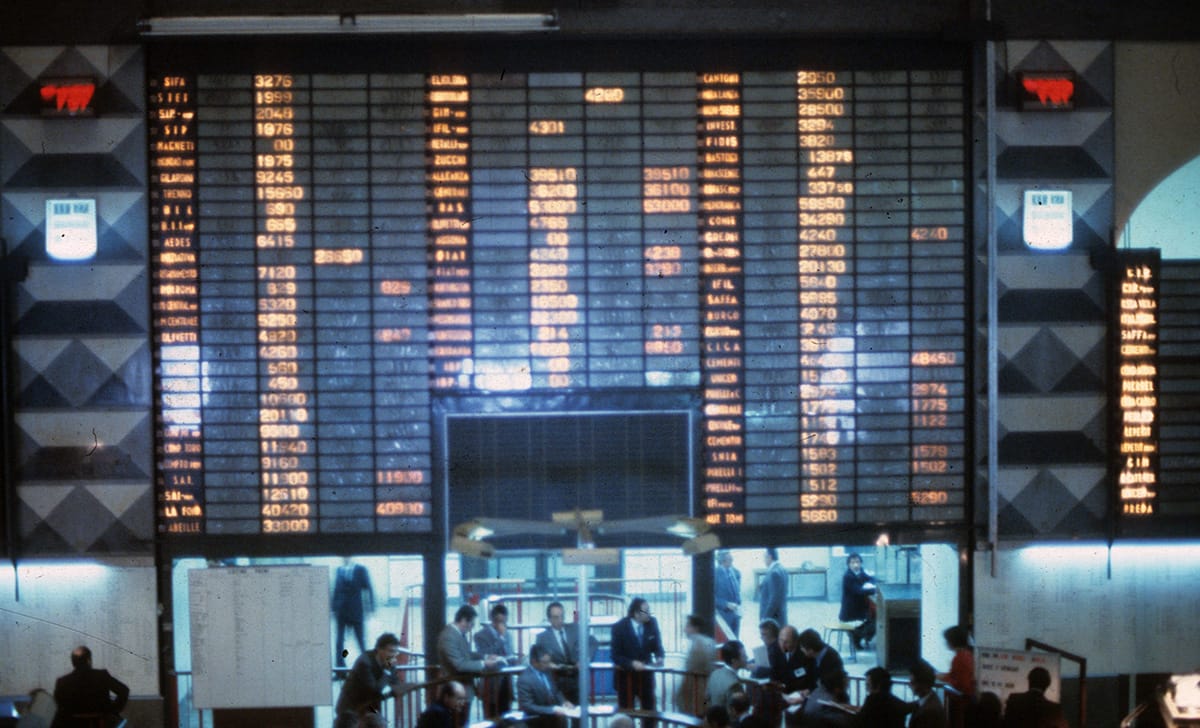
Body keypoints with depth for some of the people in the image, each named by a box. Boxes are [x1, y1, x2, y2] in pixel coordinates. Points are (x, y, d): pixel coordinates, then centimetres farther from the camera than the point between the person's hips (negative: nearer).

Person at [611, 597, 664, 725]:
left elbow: (657, 645, 6)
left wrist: (659, 657, -16)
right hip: (625, 675, -3)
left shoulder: (652, 623, -7)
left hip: (645, 674, 3)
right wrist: (632, 663, -31)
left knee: (650, 710, 7)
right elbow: (615, 655, -15)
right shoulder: (620, 627, -16)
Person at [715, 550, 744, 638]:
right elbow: (711, 596, -12)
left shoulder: (736, 572, 6)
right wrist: (727, 604, -18)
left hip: (736, 613, 6)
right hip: (722, 614, -6)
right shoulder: (715, 573, -13)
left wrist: (739, 605, 4)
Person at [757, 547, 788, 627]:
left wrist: (765, 618, -17)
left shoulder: (774, 572, -18)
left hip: (772, 618, -10)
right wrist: (762, 588, 9)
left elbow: (775, 598, -21)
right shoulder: (782, 569, 11)